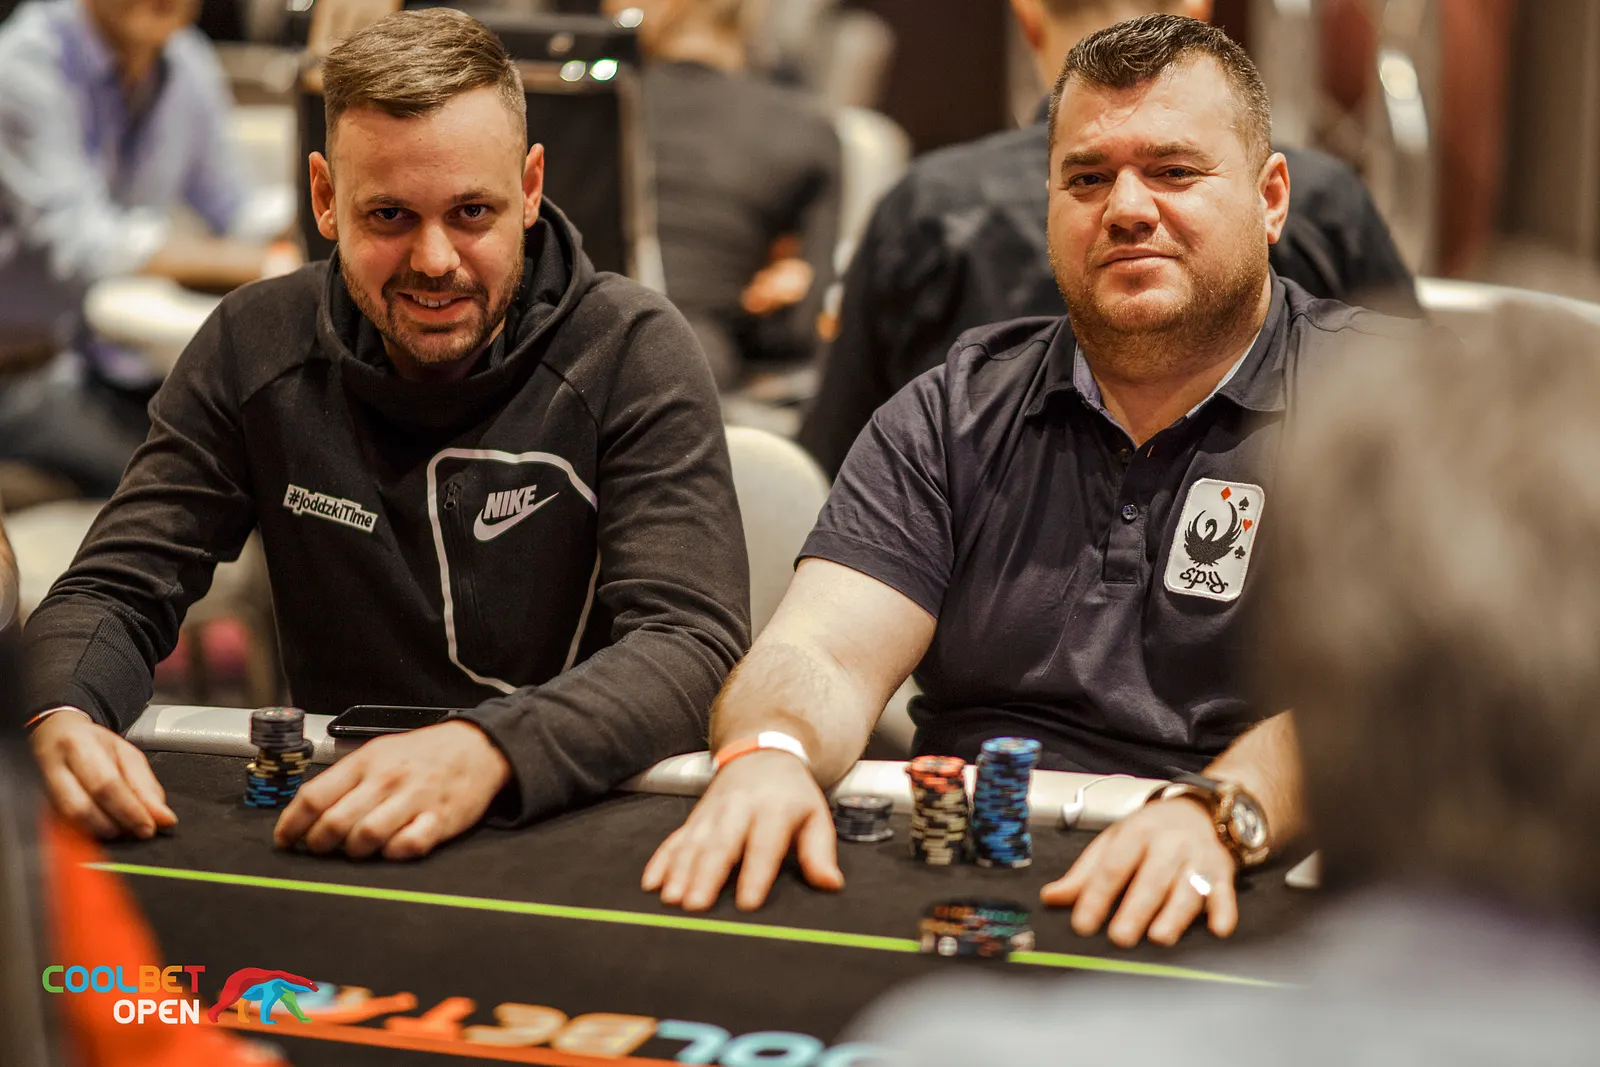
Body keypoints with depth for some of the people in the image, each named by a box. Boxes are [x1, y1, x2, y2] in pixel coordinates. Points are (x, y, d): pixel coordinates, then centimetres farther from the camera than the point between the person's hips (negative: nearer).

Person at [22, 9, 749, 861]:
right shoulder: (253, 350, -1)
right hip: (334, 821, 3)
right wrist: (61, 718, -25)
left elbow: (691, 641, -22)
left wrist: (487, 752, -41)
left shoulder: (633, 353, -11)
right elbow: (114, 592, 0)